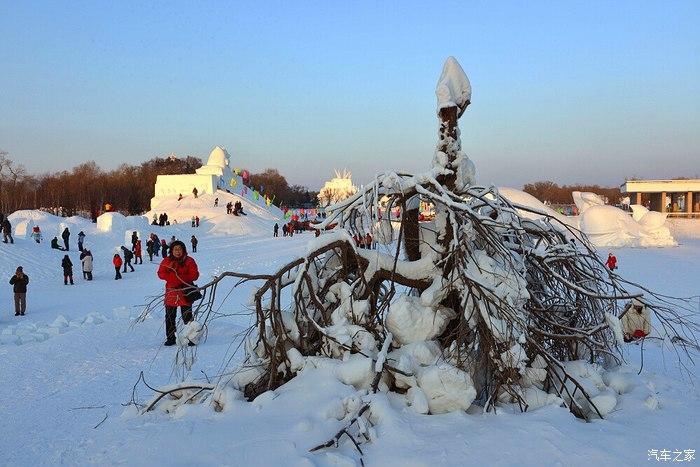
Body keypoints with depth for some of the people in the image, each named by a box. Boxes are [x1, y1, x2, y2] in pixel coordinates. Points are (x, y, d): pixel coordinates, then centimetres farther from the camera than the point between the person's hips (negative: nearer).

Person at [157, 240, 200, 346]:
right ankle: (170, 338, 18)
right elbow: (160, 273, 4)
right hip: (171, 291, 3)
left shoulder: (189, 261, 0)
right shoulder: (167, 261, 7)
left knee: (187, 317, -2)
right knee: (170, 317, 8)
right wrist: (171, 277, -14)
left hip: (185, 292, -3)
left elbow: (194, 275, -5)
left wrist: (182, 277, -18)